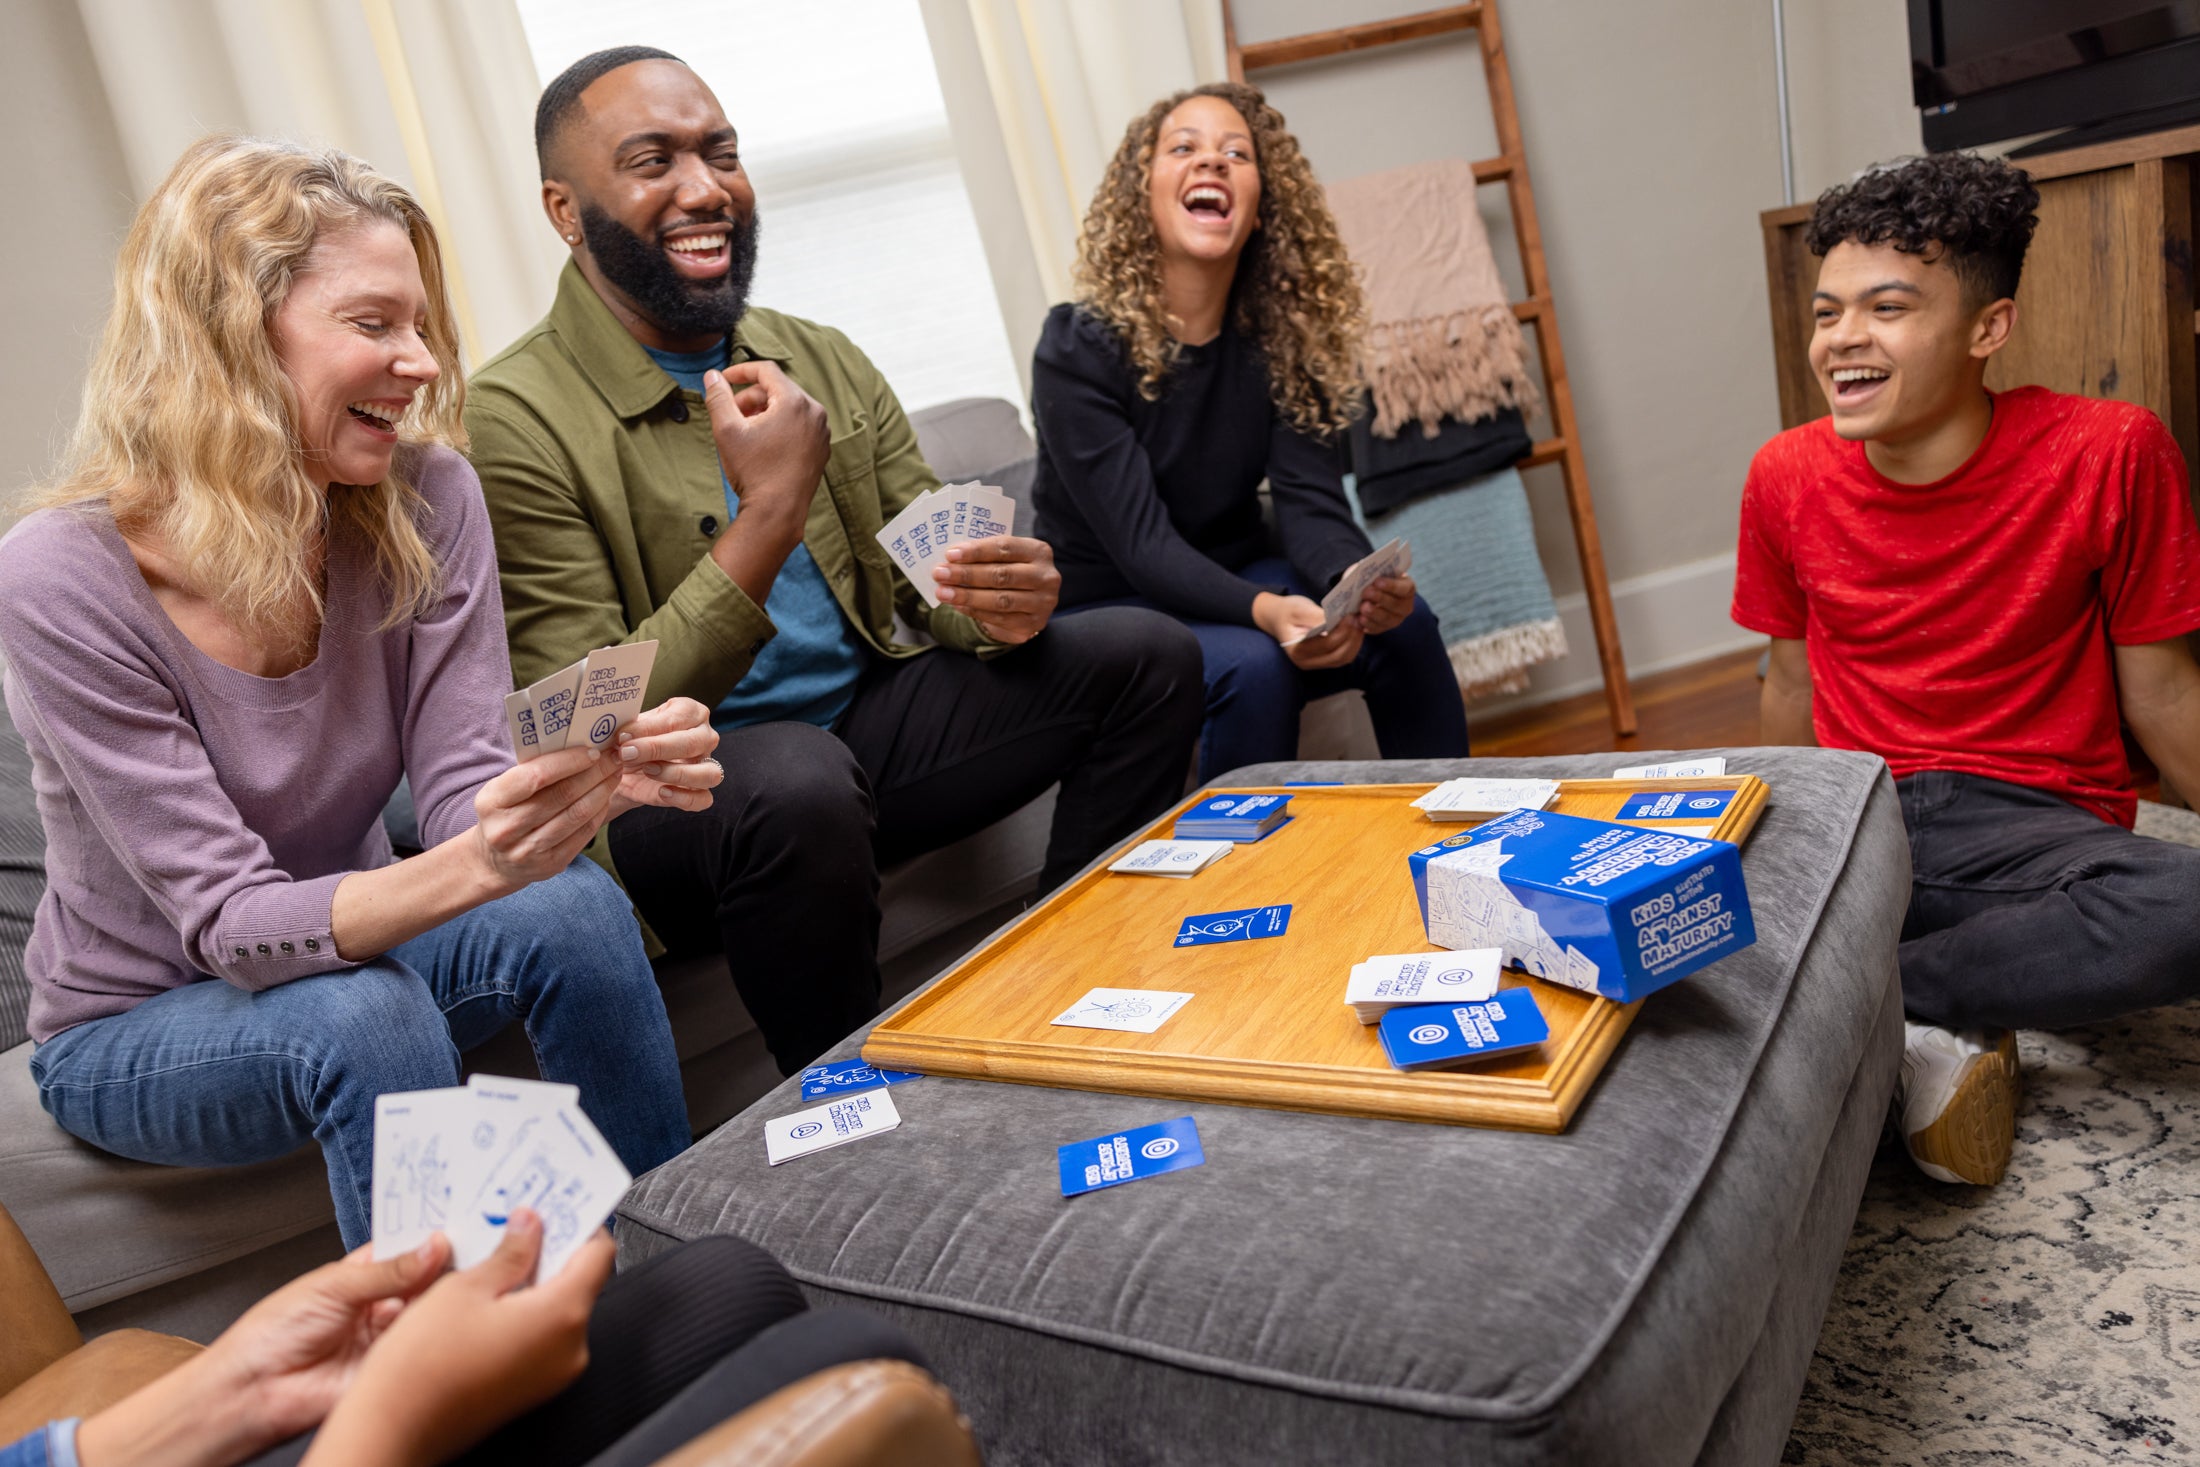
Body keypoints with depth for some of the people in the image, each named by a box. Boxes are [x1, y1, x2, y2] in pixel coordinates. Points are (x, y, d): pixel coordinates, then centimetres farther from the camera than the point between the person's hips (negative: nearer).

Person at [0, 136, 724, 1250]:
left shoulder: (426, 498, -13)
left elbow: (463, 783, -15)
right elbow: (228, 920, -27)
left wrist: (602, 774, -38)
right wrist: (470, 867, -46)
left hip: (349, 942, 4)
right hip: (134, 1033, -3)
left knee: (574, 906, -26)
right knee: (362, 1014, -35)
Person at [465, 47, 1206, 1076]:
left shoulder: (822, 362, 8)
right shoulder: (516, 421, -12)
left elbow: (928, 573, 9)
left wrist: (997, 604, -17)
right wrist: (766, 516, -24)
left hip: (868, 722, 7)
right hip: (673, 792, -6)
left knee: (1146, 656, -4)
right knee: (796, 778, -39)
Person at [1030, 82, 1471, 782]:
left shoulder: (1278, 335, -3)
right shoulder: (1077, 350, -17)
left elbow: (1309, 501, -12)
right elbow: (1141, 546, -25)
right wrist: (1266, 611, -42)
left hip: (1236, 577, 5)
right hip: (1110, 606, -4)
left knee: (1404, 624, -20)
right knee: (1253, 665, -32)